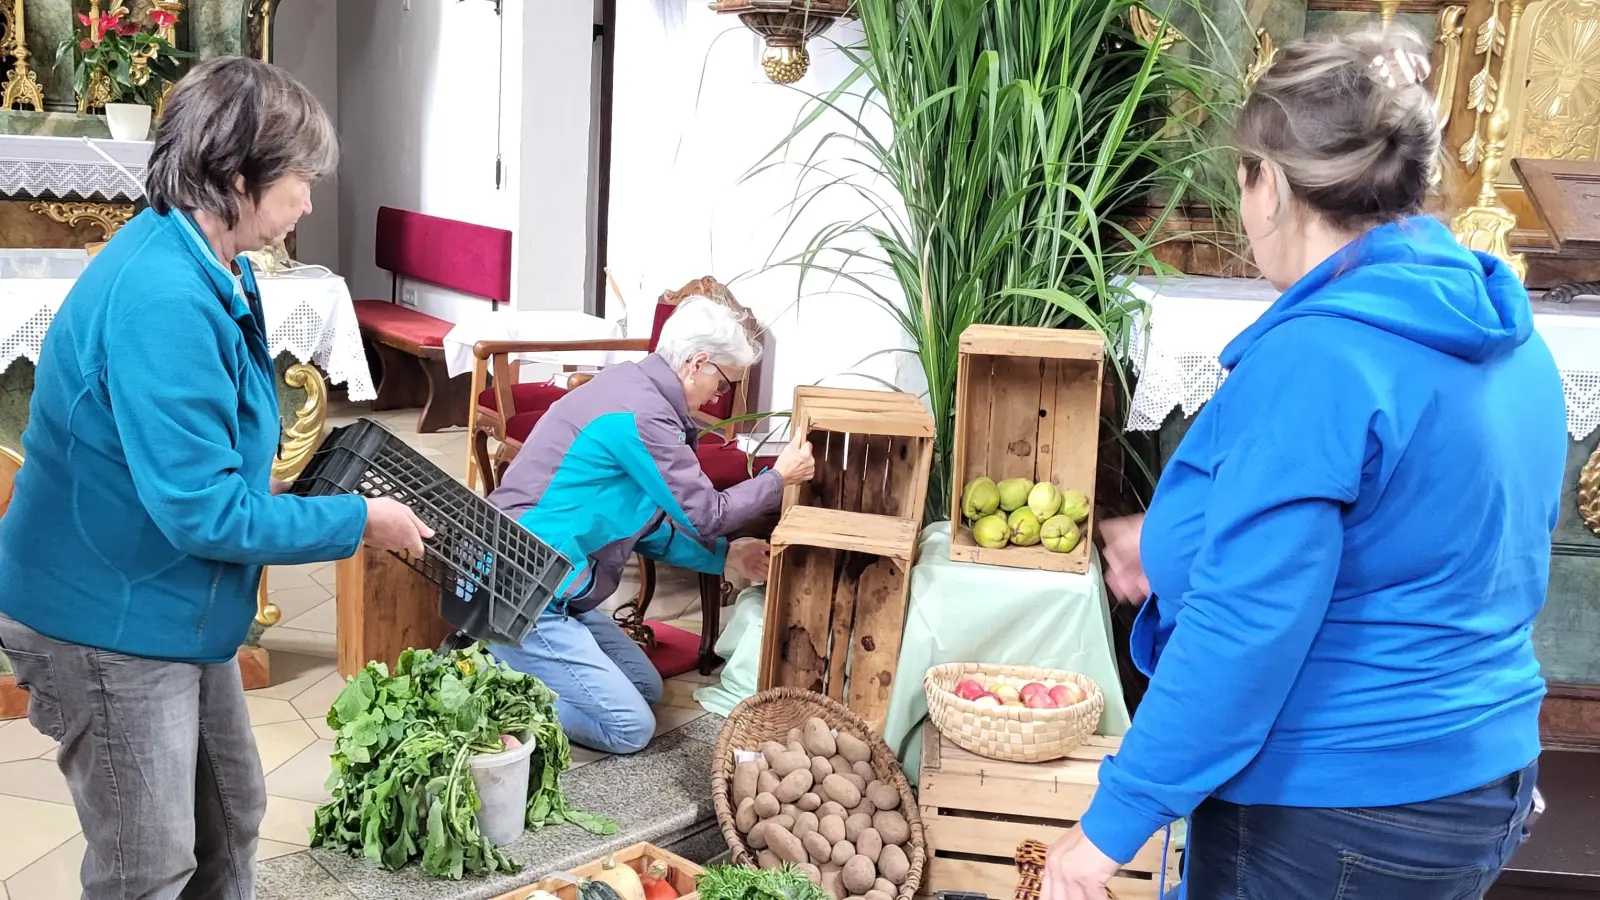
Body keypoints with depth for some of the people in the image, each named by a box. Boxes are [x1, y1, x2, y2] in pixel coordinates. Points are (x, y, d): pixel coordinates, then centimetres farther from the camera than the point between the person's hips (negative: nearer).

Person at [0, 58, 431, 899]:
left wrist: (292, 487, 7)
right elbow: (203, 511, -29)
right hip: (109, 623, -10)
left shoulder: (206, 266, 2)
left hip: (174, 605, 10)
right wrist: (356, 521, -19)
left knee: (231, 816, 21)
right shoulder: (163, 299, -30)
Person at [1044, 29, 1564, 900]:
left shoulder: (1318, 357, -24)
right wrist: (1182, 549, 18)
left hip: (1332, 808, -8)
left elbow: (1246, 626, -27)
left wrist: (1113, 820, -19)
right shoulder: (1507, 343, 4)